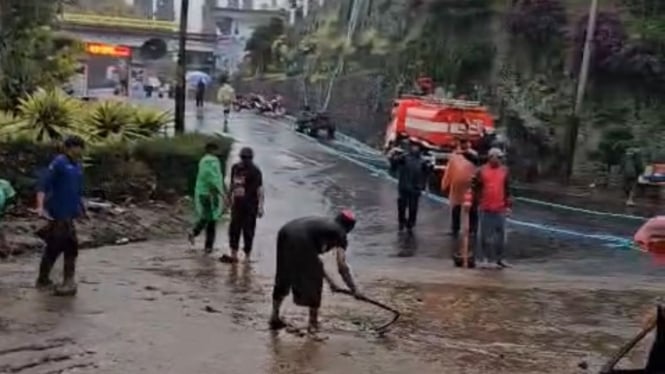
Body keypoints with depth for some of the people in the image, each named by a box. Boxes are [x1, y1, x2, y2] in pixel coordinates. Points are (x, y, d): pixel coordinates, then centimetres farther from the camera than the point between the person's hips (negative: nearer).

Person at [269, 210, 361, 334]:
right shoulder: (339, 234, 16)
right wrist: (354, 290, 18)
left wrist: (330, 281, 44)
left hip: (285, 232, 7)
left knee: (283, 278, 23)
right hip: (301, 239, -7)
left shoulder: (323, 224, 35)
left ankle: (274, 317, 31)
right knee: (314, 281, 13)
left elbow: (314, 257, 39)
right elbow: (342, 268, 9)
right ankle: (313, 323, 19)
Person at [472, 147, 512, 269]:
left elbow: (507, 189, 10)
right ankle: (485, 259, 10)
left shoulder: (504, 170, 6)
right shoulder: (482, 171, -1)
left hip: (500, 209, 2)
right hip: (485, 208, -2)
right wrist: (477, 203, -4)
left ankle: (499, 258, 15)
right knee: (485, 234, 4)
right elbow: (476, 188, 2)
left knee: (500, 234, 7)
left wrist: (508, 205, 8)